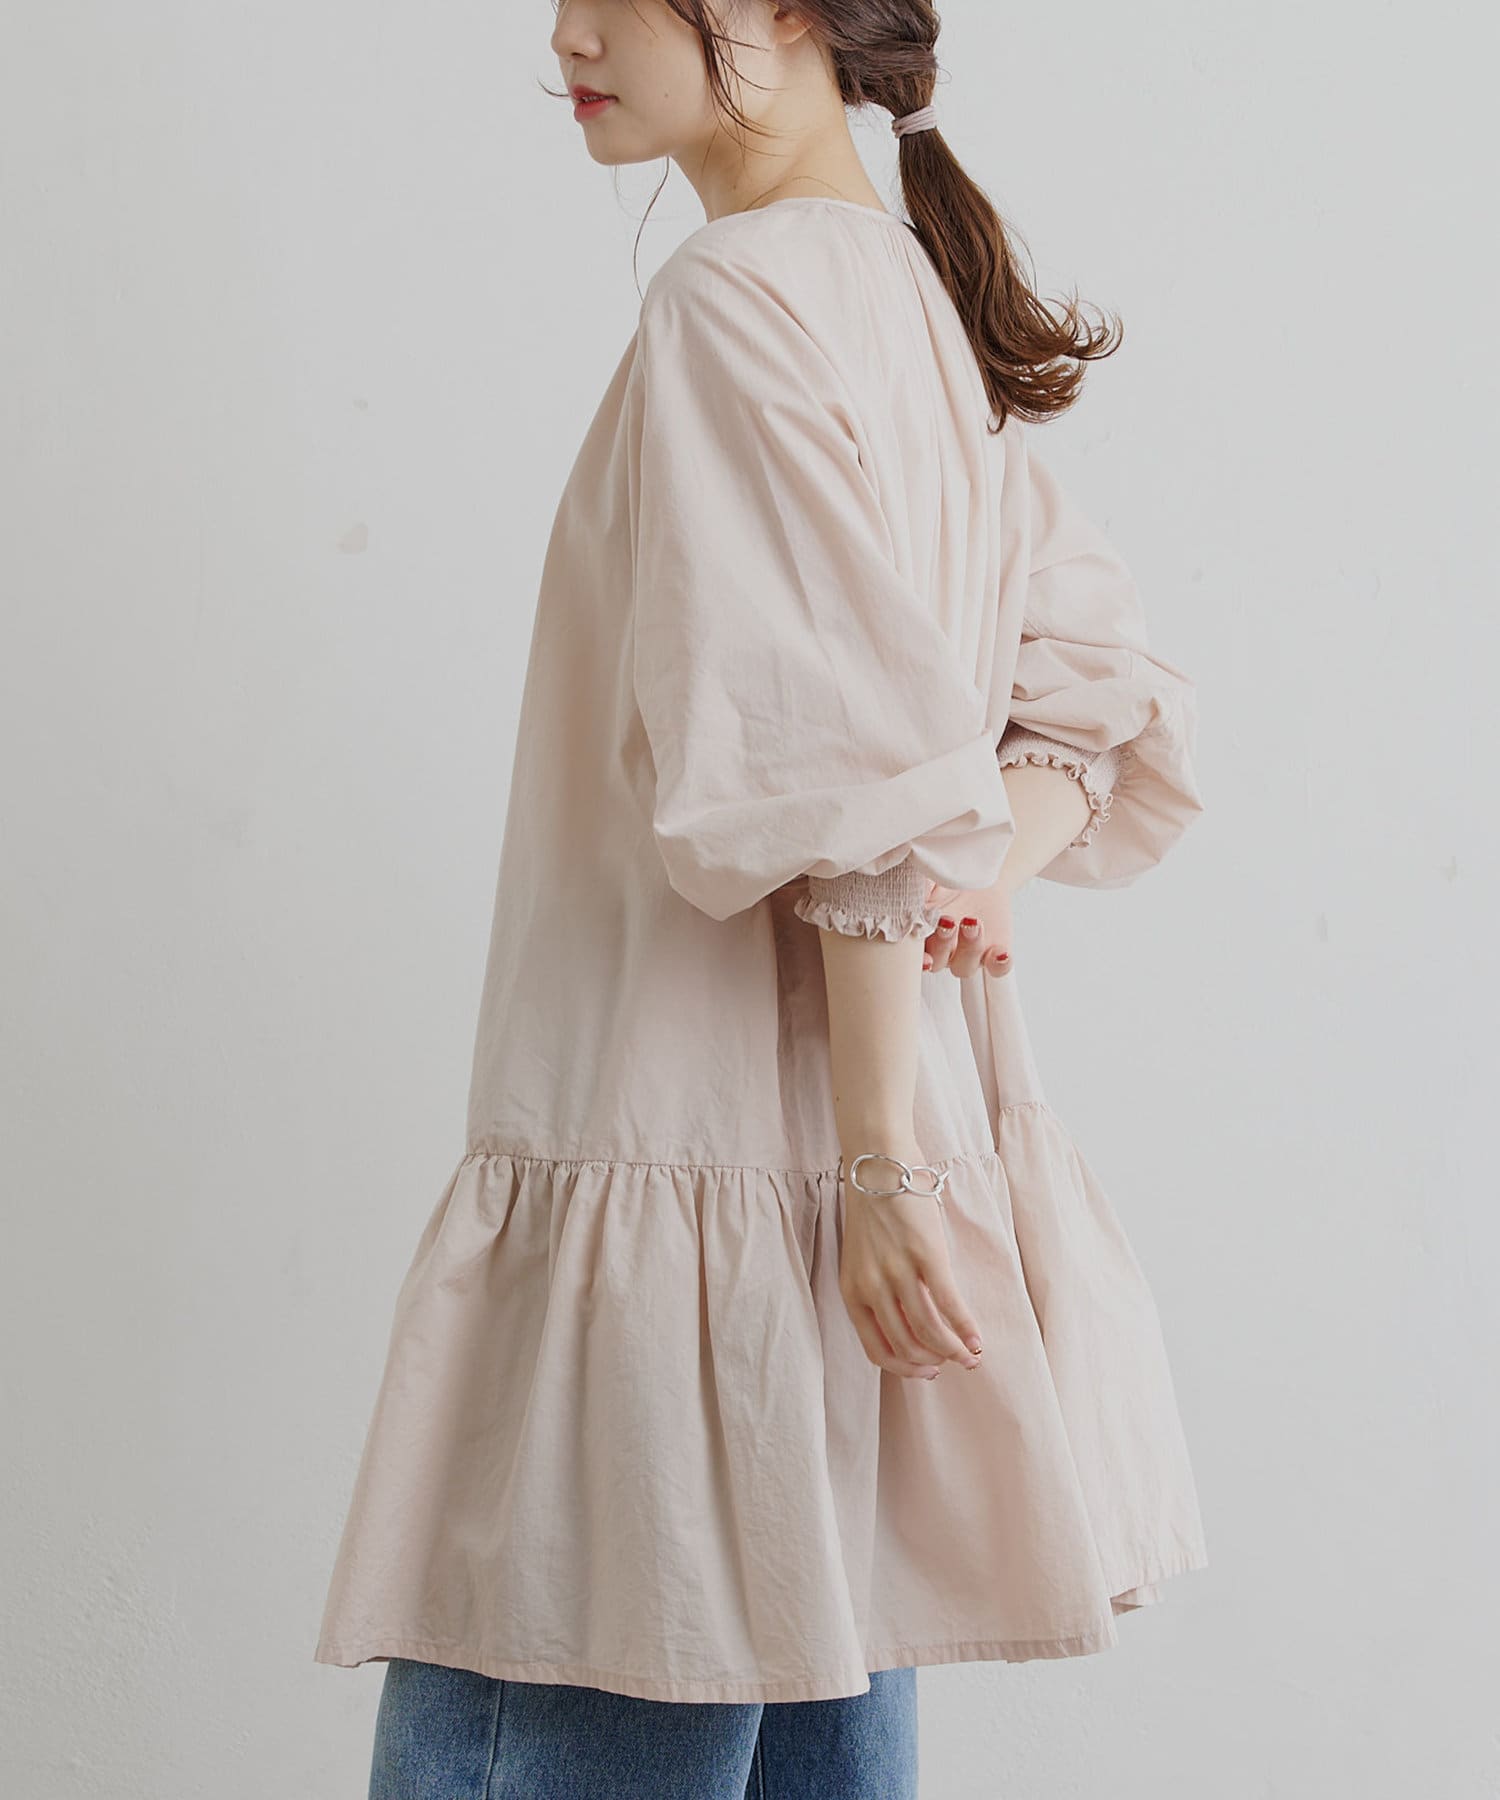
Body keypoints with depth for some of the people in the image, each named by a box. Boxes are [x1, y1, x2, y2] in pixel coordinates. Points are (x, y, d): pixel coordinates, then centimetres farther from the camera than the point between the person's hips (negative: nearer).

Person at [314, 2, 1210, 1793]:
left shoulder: (736, 300, -14)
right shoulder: (921, 309, 14)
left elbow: (858, 781, -20)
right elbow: (1114, 695, 15)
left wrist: (882, 1161, -19)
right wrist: (973, 895, -1)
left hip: (708, 1166, -9)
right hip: (855, 1136, 9)